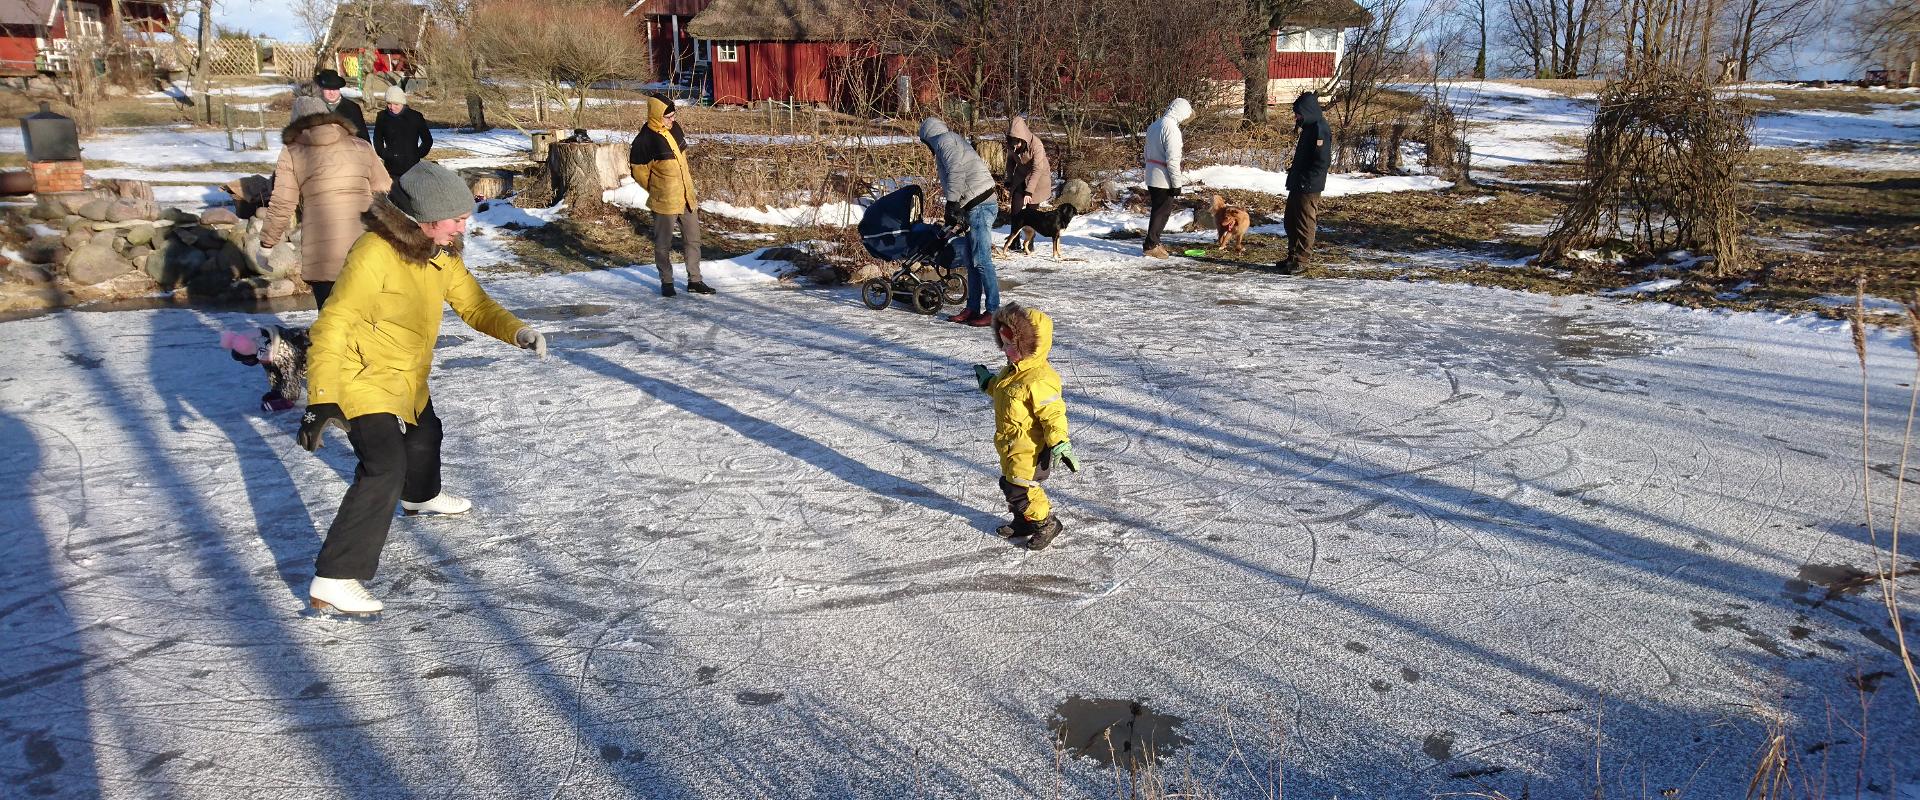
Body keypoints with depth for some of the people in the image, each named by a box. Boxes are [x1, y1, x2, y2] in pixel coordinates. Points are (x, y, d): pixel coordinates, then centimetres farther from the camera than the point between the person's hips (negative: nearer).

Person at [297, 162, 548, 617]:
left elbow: (473, 304, 6)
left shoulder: (441, 254, -3)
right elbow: (334, 325, -31)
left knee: (425, 435, 31)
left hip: (408, 380, 9)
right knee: (385, 468, -21)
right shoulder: (374, 255, -30)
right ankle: (332, 582, -19)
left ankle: (420, 497, 65)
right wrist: (321, 400, -36)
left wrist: (516, 331, -14)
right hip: (362, 380, -9)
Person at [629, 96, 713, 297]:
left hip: (687, 197, 7)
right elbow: (638, 171, -8)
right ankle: (666, 282, 22)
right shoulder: (645, 140, -19)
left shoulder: (674, 128, 1)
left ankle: (694, 280, 24)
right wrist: (657, 191, 2)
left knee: (693, 240, 13)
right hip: (665, 203, -7)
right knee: (663, 244, 8)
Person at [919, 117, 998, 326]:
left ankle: (993, 311, -8)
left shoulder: (944, 141, -4)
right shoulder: (954, 141, 26)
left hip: (980, 205, -10)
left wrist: (951, 203, -17)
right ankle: (973, 309, 17)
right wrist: (955, 213, 28)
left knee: (981, 260, -9)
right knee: (971, 259, 13)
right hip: (977, 206, 10)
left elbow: (956, 172, -18)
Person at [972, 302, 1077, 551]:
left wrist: (1060, 444, -29)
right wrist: (989, 382, 24)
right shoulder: (1014, 370, 5)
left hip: (1029, 450, -10)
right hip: (1012, 447, 10)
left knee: (1020, 488, -4)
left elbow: (1053, 413, -27)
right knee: (1009, 484, 20)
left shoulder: (1039, 380, -27)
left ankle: (1046, 523, 15)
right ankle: (1024, 521, 38)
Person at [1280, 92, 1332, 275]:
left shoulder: (1320, 129, -16)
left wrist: (1306, 180, -21)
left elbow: (1323, 161, -22)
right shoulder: (1309, 127, 14)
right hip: (1298, 184, 10)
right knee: (1290, 221, 16)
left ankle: (1302, 260, 4)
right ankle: (1293, 256, 26)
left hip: (1309, 187, -10)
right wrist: (1294, 168, 12)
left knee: (1305, 223, -3)